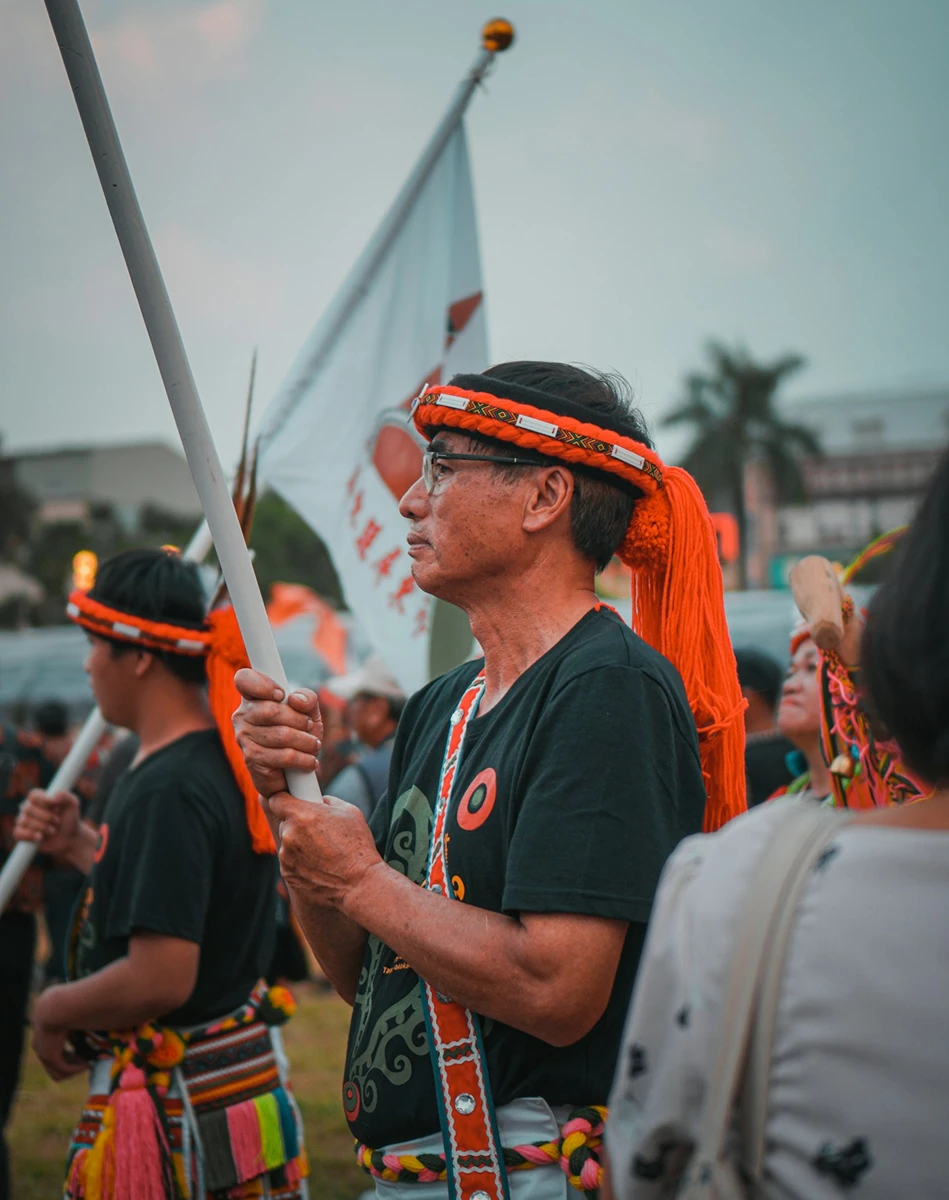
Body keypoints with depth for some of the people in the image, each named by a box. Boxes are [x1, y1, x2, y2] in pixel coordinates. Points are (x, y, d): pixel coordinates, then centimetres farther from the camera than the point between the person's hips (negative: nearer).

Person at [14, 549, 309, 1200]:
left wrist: (53, 1010, -11)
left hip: (172, 1105, -9)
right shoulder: (233, 762, 6)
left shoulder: (165, 790, -23)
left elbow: (160, 978, -27)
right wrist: (80, 845, 16)